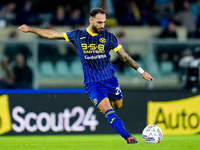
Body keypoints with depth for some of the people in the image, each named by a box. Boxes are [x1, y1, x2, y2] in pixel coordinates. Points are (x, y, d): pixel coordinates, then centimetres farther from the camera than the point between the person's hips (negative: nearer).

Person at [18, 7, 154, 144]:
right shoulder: (77, 35, -1)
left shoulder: (108, 37, -2)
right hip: (92, 83, -2)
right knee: (108, 111, -18)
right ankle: (128, 137, -20)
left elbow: (124, 56, 3)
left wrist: (141, 71, 1)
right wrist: (31, 30, 10)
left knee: (118, 106, 12)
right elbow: (53, 35, 9)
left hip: (110, 79, 2)